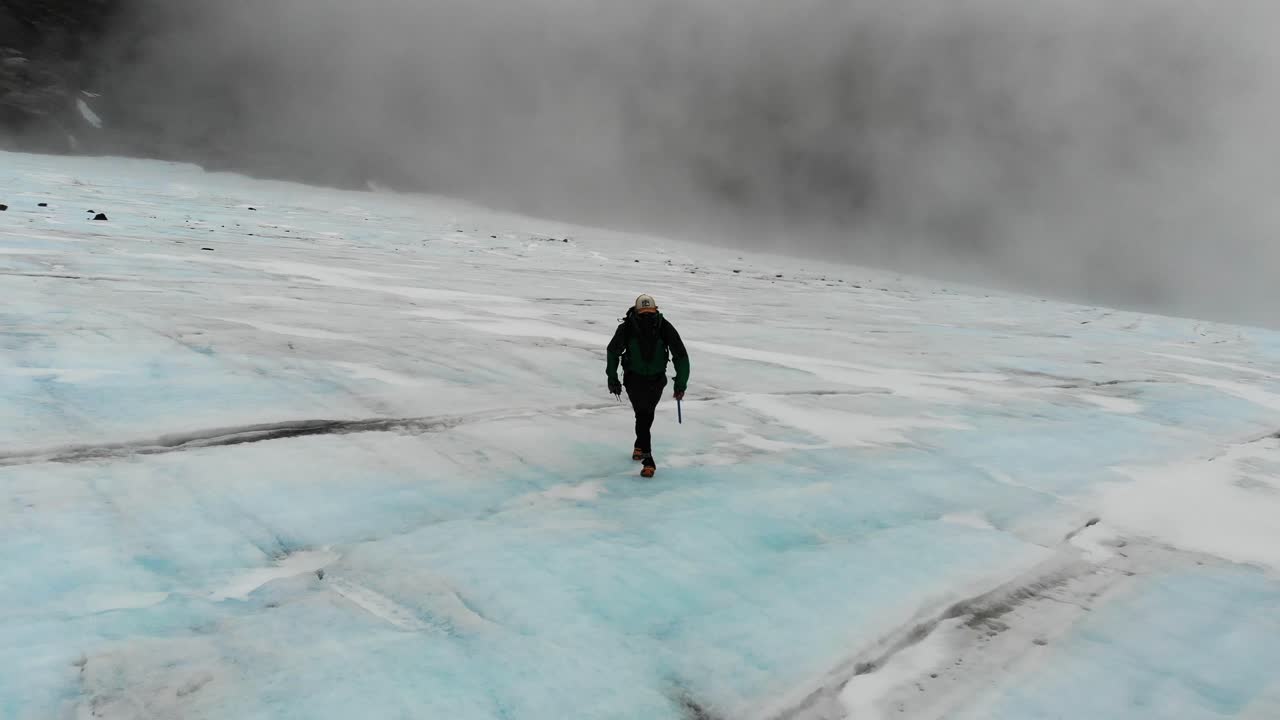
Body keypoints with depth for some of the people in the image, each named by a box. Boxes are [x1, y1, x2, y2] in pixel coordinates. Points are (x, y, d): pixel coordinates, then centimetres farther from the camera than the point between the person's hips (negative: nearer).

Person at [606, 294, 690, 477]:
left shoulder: (665, 328, -21)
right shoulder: (627, 328, -21)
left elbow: (681, 356, -12)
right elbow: (613, 352, -4)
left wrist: (681, 384, -14)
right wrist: (612, 378, -2)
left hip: (657, 379, 2)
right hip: (634, 378, -2)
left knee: (648, 414, 16)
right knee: (642, 415, -12)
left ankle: (640, 445, 42)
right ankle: (647, 459, -11)